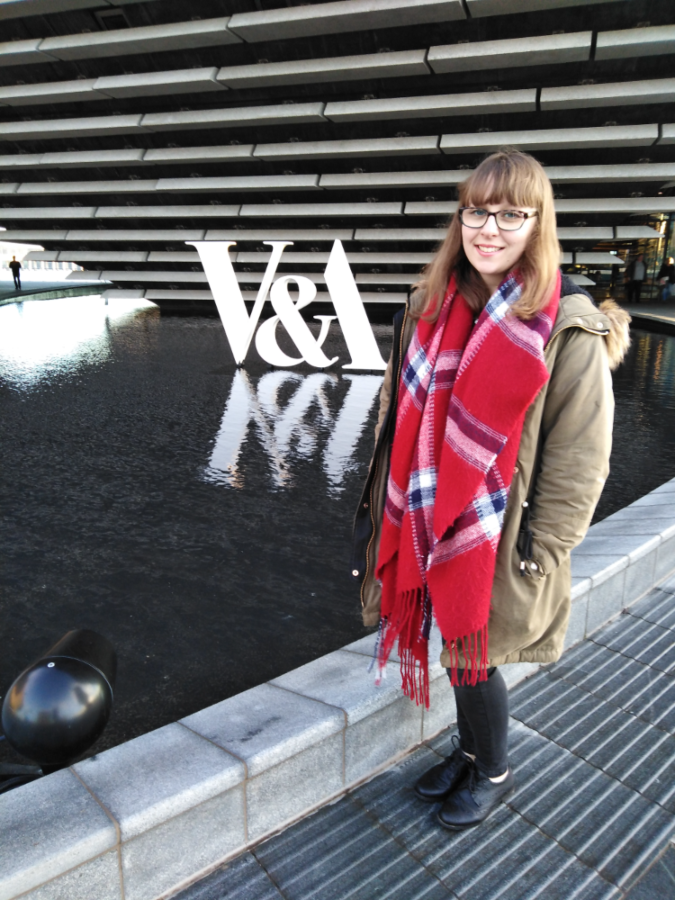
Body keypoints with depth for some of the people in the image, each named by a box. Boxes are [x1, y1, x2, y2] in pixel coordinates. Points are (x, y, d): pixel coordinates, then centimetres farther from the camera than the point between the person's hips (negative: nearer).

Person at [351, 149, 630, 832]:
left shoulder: (569, 328, -13)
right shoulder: (429, 307, 2)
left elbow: (579, 457, -12)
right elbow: (397, 412, 8)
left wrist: (538, 552, -11)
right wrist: (387, 506, 8)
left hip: (497, 537, -4)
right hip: (431, 526, 5)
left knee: (473, 656, 8)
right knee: (457, 646, 19)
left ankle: (493, 774, 39)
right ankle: (469, 752, 47)